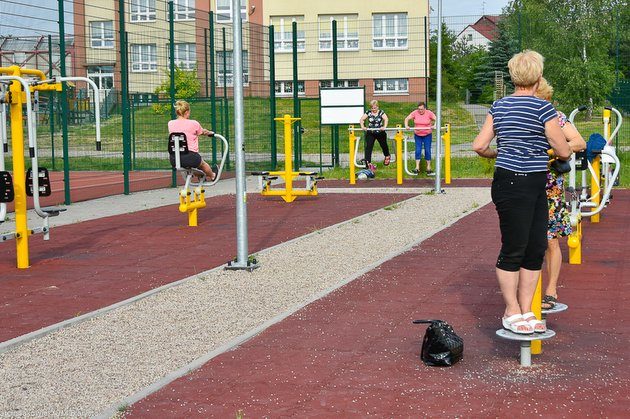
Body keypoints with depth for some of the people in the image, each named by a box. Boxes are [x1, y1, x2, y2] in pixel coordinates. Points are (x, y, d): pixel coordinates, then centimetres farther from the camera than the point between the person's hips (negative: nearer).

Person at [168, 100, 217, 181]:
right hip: (190, 156, -3)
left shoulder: (171, 123, 3)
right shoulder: (193, 124, -6)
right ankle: (212, 176, 55)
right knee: (202, 164, 30)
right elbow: (203, 132, 15)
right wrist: (211, 133, 39)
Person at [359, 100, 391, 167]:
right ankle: (367, 162, -17)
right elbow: (361, 119, -10)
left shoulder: (381, 113, -7)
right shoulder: (368, 112, -3)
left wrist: (384, 127, -40)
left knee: (384, 145, 20)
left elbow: (386, 119, -21)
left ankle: (387, 156, 49)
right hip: (370, 133, 0)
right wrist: (362, 126, -29)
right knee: (368, 147, -14)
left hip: (380, 133, 0)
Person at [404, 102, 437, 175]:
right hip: (417, 135, 1)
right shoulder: (415, 113, -6)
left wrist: (434, 125, -31)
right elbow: (407, 119, -5)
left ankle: (428, 168, 8)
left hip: (427, 135, -1)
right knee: (418, 150, -3)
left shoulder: (429, 113, -10)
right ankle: (417, 168, 0)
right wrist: (406, 125, -23)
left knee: (427, 150, 1)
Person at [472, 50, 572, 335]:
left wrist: (497, 155, 29)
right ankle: (512, 313, 10)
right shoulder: (542, 108, -12)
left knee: (536, 249, 11)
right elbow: (564, 152, -6)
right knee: (513, 250, 1)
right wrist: (551, 151, 17)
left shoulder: (498, 106, 9)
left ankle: (525, 312, 18)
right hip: (514, 187, -8)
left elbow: (479, 146, 9)